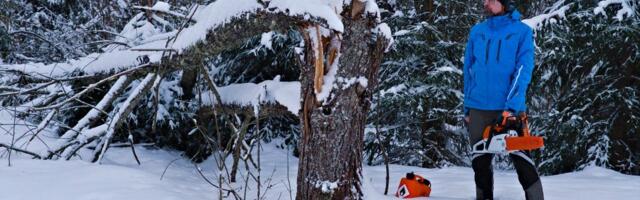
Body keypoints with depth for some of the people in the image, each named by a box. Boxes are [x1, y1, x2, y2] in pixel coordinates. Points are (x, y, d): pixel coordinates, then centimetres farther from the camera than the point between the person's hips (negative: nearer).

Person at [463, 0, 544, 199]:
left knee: (522, 161, -9)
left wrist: (511, 107, -20)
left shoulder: (522, 31, -2)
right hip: (479, 108, 4)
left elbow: (523, 70, -10)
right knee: (480, 163, 10)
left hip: (511, 109, -4)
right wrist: (467, 108, 11)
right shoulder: (477, 32, 9)